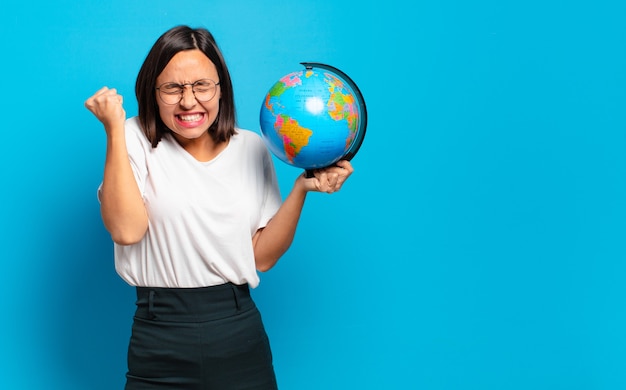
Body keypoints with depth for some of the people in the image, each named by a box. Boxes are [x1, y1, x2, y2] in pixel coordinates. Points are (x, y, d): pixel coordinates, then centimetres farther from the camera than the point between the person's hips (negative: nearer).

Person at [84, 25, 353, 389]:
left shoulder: (251, 148, 4)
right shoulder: (136, 140, -3)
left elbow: (262, 257, 1)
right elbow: (127, 230, -19)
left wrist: (302, 188, -10)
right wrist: (115, 130, -16)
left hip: (240, 335, 2)